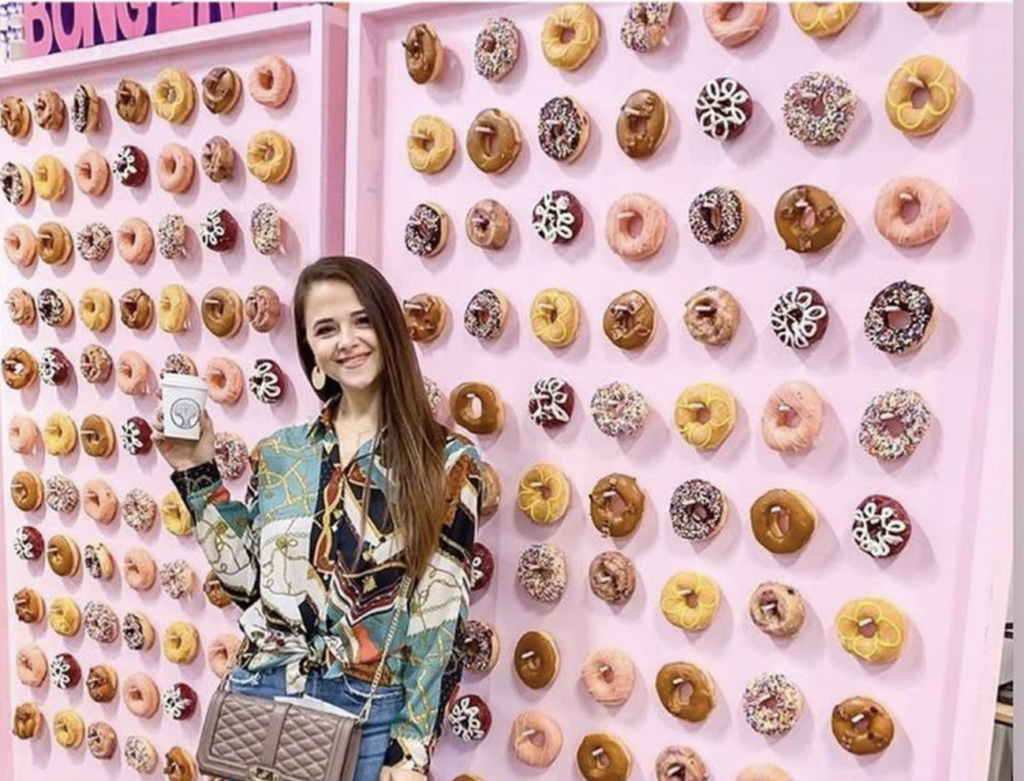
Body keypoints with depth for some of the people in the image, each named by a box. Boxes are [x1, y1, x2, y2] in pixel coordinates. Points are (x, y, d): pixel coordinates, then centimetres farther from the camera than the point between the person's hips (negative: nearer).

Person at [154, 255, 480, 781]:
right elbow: (246, 582, 5)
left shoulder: (447, 461, -8)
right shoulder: (277, 454, 3)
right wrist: (199, 475, 2)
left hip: (370, 712, -3)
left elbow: (441, 618, -8)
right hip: (260, 697, 3)